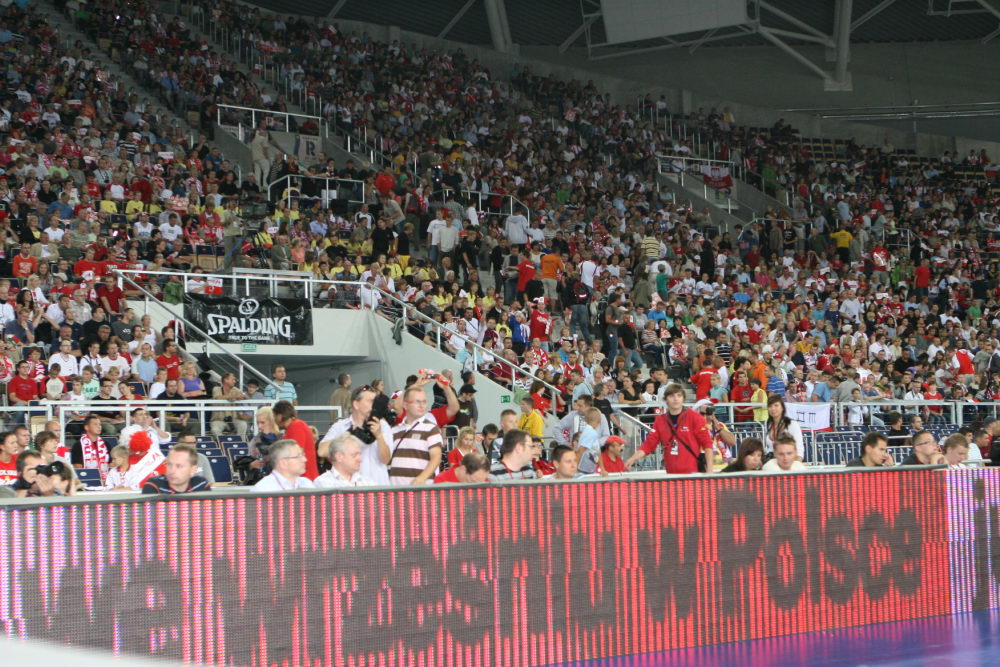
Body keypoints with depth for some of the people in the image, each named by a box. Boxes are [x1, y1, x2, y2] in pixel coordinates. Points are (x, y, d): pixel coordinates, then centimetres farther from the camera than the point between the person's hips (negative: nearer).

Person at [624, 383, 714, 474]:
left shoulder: (694, 417, -1)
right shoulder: (660, 420, 9)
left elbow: (707, 443, -3)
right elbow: (649, 444, 8)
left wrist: (709, 469, -9)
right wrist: (632, 459, -5)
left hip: (693, 473, -3)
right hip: (671, 473, 3)